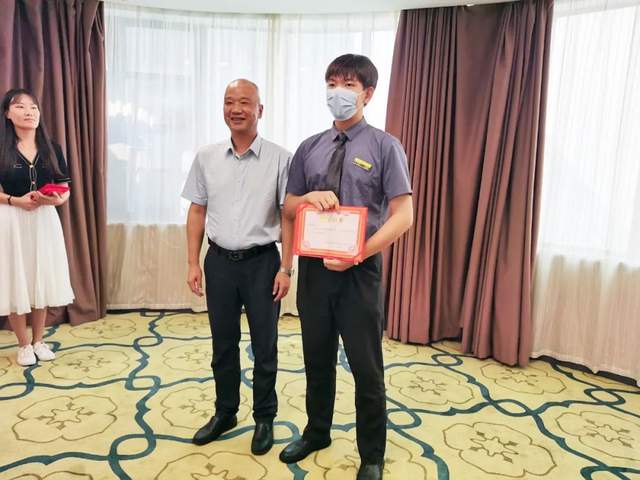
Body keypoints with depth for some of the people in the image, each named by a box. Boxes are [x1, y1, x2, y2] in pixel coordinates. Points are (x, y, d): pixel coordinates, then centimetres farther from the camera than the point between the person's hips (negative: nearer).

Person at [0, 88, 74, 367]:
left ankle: (38, 341, 24)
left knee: (42, 280, 9)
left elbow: (65, 190, 5)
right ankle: (23, 344, 19)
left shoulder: (51, 149, 5)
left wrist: (55, 199, -15)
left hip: (45, 221, 3)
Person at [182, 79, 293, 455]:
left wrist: (286, 268, -10)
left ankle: (265, 418, 29)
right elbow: (197, 212, 8)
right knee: (223, 343, 16)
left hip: (262, 262, -3)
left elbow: (289, 217, -5)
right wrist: (194, 263, 4)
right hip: (219, 261, 3)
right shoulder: (206, 158, 4)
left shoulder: (281, 159, -6)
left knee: (264, 347, 9)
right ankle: (225, 412, 36)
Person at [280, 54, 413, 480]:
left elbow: (403, 215, -10)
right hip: (314, 268, 4)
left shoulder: (384, 147, -4)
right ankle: (316, 433, 42)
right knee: (317, 359, 19)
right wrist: (308, 197, -12)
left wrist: (358, 253, -22)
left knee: (366, 368, 7)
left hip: (360, 270, -4)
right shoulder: (309, 149, 8)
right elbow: (288, 209, 12)